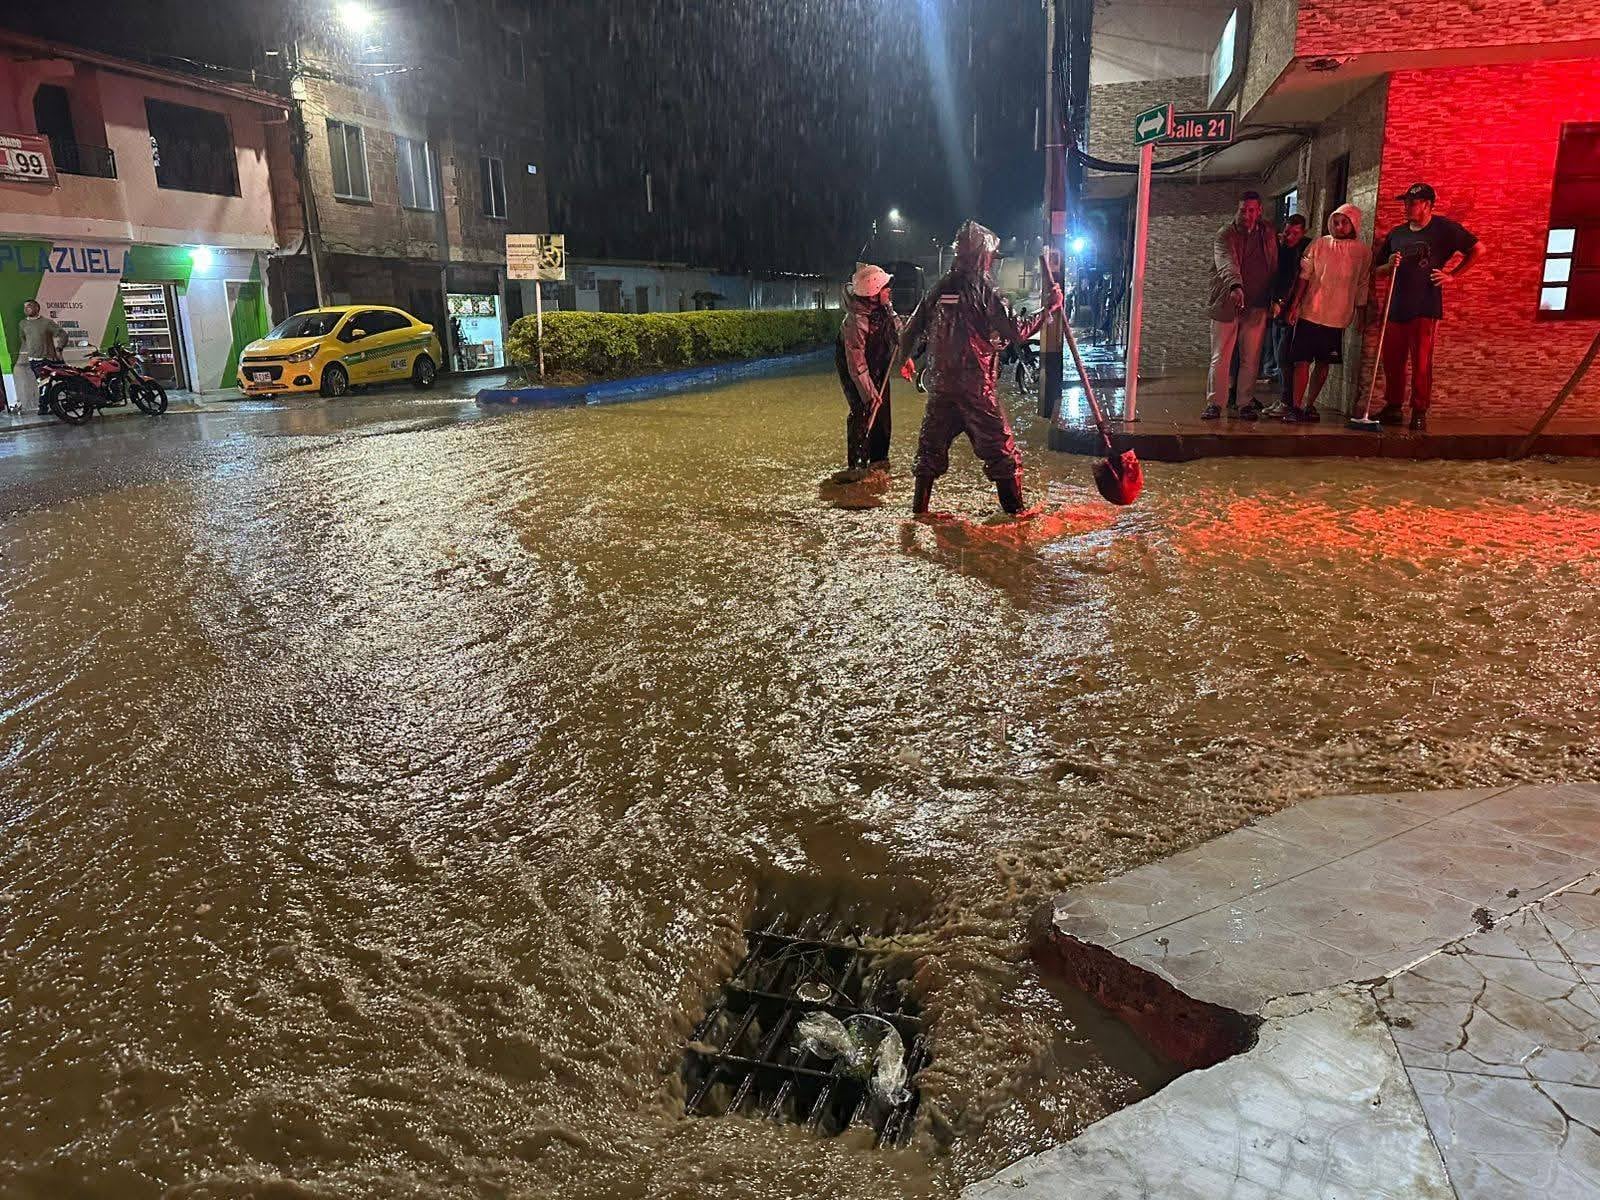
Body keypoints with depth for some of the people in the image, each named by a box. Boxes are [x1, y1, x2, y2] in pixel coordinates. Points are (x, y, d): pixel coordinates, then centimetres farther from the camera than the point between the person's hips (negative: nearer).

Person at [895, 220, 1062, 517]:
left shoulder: (939, 290, 7)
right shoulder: (983, 291, -10)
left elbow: (910, 331, 12)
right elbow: (1017, 333, -13)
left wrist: (905, 359, 31)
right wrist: (1049, 307, -1)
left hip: (941, 386, 5)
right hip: (976, 388, -5)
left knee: (932, 447, 15)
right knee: (1002, 451, 5)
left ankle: (920, 507, 18)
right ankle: (1015, 509, 8)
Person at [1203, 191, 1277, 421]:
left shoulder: (1268, 234, 10)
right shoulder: (1225, 234, -5)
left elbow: (1274, 268, 18)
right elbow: (1227, 263, -24)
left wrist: (1274, 299, 13)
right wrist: (1235, 286, -42)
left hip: (1257, 306, 3)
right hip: (1226, 304, -3)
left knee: (1251, 359, 5)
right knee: (1220, 358, -2)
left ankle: (1246, 403, 12)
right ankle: (1214, 404, 4)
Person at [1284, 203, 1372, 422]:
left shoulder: (1363, 252, 4)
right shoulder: (1319, 244, 1)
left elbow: (1362, 287, 9)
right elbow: (1304, 276, 0)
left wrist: (1361, 317, 9)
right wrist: (1294, 305, -7)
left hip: (1337, 318, 2)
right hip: (1310, 313, -2)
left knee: (1323, 363, 8)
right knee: (1302, 361, -6)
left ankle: (1310, 405, 18)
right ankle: (1295, 406, -3)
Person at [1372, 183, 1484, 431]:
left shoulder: (1443, 228, 0)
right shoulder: (1396, 233, 14)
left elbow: (1478, 250, 0)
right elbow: (1377, 269, 19)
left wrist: (1452, 276, -4)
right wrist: (1390, 265, -2)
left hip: (1425, 307, -5)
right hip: (1397, 307, 5)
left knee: (1421, 363, -4)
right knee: (1392, 361, 5)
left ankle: (1419, 413, 1)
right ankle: (1393, 408, 16)